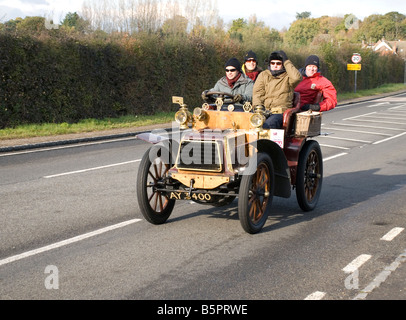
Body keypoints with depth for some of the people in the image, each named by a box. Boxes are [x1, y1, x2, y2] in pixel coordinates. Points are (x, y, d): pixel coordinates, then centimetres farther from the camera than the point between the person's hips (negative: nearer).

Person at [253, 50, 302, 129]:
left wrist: (286, 61, -3)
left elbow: (297, 78, -14)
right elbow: (257, 93, 11)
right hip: (264, 111, 3)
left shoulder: (287, 76, 11)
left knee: (268, 124, -36)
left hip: (280, 112, -3)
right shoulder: (263, 75, 21)